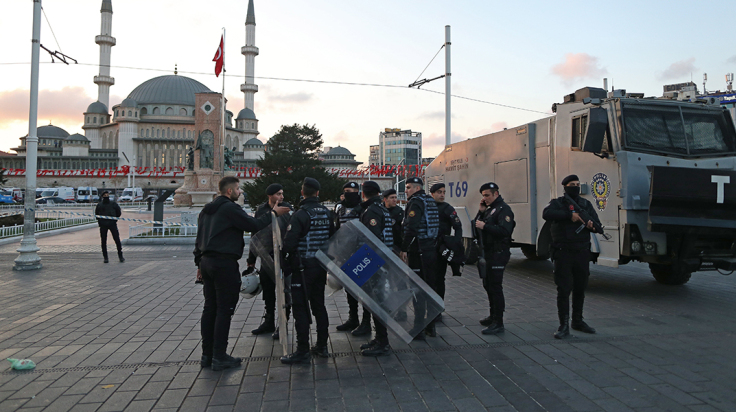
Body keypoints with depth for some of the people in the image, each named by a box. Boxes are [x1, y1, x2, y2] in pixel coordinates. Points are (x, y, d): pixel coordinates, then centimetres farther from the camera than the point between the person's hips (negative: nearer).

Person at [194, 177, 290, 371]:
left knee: (210, 307, 13)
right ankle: (219, 357, 1)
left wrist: (199, 263, 23)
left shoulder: (206, 210, 17)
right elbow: (254, 225, -18)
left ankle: (207, 354, 19)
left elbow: (199, 238, 19)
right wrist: (273, 214, -6)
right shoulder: (230, 208, -12)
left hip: (207, 262, 9)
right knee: (224, 309, -3)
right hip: (225, 263, -9)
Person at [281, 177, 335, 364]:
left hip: (303, 267, -7)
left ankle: (303, 351, 1)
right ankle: (321, 346, 24)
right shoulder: (326, 213, 6)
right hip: (321, 265, 7)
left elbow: (289, 243, -20)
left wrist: (286, 255, -1)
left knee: (300, 308, -2)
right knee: (319, 304, 16)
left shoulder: (300, 215, -16)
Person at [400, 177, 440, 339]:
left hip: (418, 251, -9)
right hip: (432, 250, 9)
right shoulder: (430, 201, 15)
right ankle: (431, 325, 25)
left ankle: (418, 329, 0)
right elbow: (435, 226, 15)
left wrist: (404, 249, -19)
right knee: (430, 287, 15)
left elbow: (411, 228, -22)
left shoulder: (416, 202, -11)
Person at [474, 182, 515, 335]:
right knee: (488, 285, 18)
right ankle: (493, 316, 32)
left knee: (495, 287, -9)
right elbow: (479, 225, 17)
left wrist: (485, 226, -27)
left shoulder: (503, 209, -13)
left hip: (498, 254, -10)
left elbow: (505, 231, -26)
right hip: (489, 252, 10)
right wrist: (481, 212, 5)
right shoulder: (490, 209, 18)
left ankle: (498, 323, -4)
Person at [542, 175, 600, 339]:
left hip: (582, 253, 5)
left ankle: (578, 321, 28)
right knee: (564, 290, -4)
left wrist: (592, 226, -15)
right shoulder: (558, 203, -1)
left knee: (580, 289, 14)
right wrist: (570, 215, -30)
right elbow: (546, 214, -23)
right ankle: (564, 325, 2)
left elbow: (597, 223, 9)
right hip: (563, 253, -5)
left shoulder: (586, 204, 13)